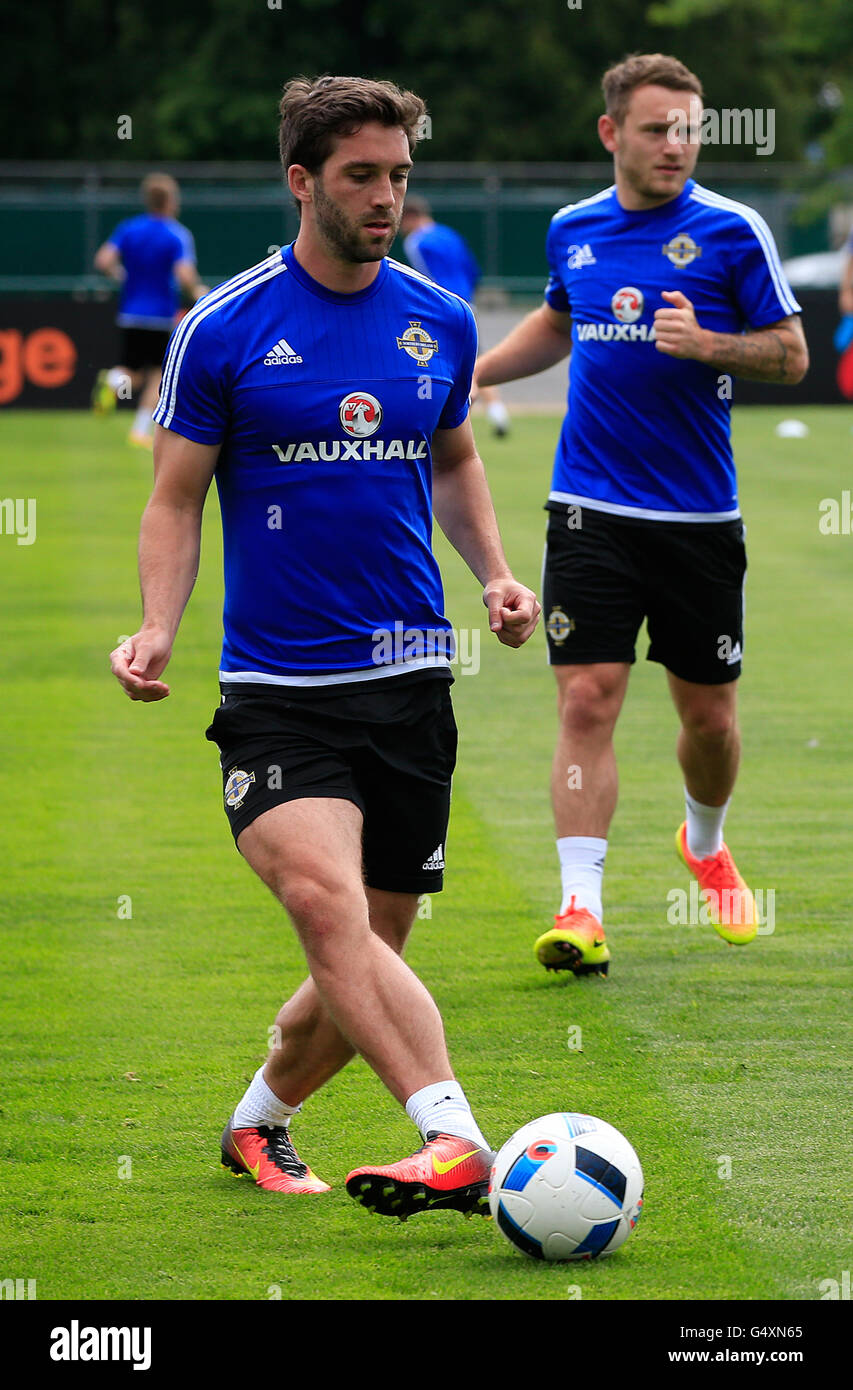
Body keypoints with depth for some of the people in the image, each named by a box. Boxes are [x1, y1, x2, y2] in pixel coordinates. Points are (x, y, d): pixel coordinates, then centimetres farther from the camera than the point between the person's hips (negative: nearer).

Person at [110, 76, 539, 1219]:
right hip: (276, 688, -4)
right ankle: (457, 1141, -39)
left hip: (410, 682, 4)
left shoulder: (441, 322, 7)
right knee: (326, 902, -28)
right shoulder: (225, 329, -4)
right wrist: (157, 631, -14)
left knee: (367, 957, 8)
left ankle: (259, 1121, 34)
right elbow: (176, 499, 2)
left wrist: (494, 573, 7)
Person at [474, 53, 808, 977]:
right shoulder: (573, 230, 7)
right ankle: (581, 908, -13)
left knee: (708, 715, 8)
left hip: (699, 516, -1)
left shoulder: (732, 232, -4)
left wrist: (705, 342, -18)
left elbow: (791, 353, -2)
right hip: (591, 510, 1)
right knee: (586, 702, -10)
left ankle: (705, 845, 39)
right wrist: (476, 369, 14)